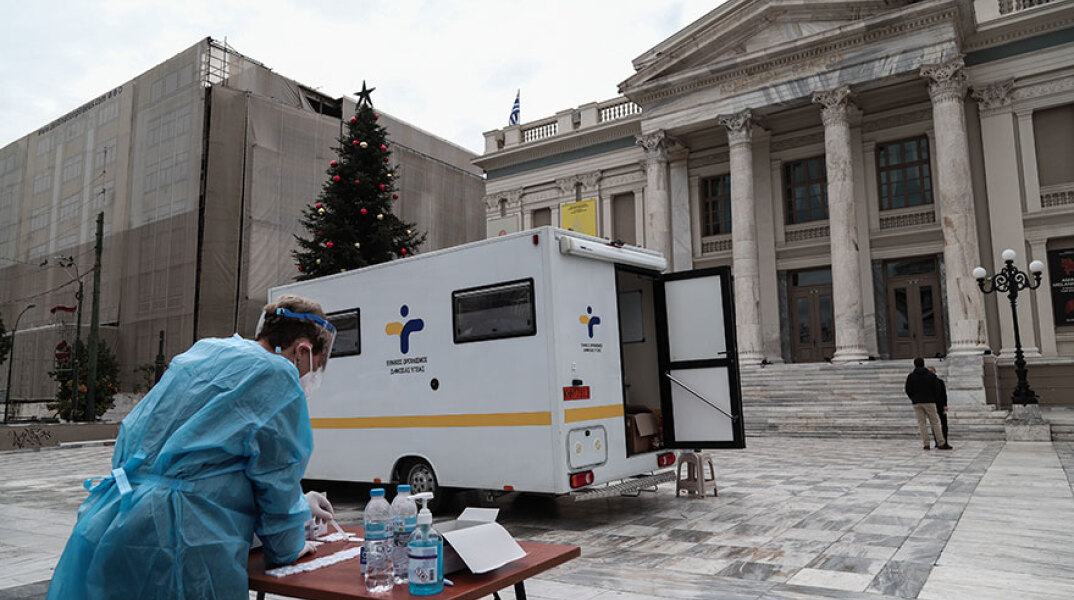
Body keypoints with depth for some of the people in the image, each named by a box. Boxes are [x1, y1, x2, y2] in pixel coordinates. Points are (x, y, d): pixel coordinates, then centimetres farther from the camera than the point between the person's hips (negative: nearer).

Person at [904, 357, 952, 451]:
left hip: (917, 403, 1)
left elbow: (908, 390, 0)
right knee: (935, 422, 4)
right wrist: (933, 398, 13)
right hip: (929, 402, -1)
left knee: (921, 423, 3)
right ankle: (941, 444, 3)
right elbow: (937, 389, -1)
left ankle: (926, 444, -2)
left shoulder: (911, 376, 1)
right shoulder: (931, 375, 0)